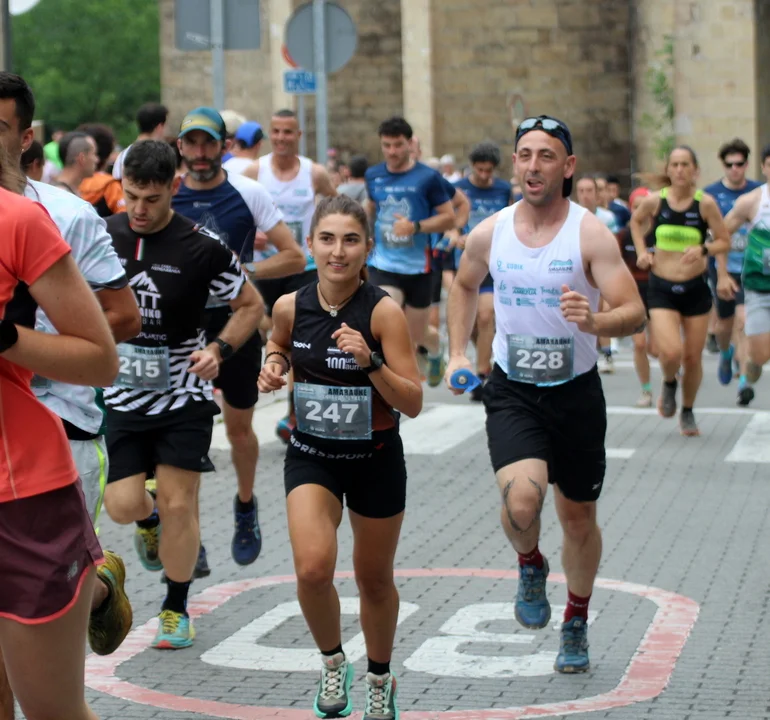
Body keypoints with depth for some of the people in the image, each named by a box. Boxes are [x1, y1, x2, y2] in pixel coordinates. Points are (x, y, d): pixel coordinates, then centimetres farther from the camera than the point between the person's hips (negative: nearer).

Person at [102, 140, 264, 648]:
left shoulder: (202, 248, -12)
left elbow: (251, 305, 0)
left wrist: (219, 350, -15)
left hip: (183, 396, -2)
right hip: (121, 395, 3)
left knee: (179, 504, -2)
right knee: (123, 505, -5)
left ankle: (176, 608, 18)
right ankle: (149, 519, 34)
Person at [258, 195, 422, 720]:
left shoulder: (383, 311, -16)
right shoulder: (290, 307, -7)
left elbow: (412, 404, -16)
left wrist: (370, 361, -30)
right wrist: (274, 366, -4)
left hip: (376, 458, -1)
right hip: (312, 455, 1)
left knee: (375, 579, 14)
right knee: (313, 568, -20)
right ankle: (333, 662, 8)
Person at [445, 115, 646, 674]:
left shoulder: (591, 234, -13)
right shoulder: (490, 233, -4)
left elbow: (636, 313, -19)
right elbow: (465, 286, 18)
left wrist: (594, 322, -40)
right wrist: (458, 352, 10)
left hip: (576, 393, 0)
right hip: (512, 392, 1)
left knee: (579, 518, 12)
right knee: (521, 497, -25)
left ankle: (576, 626, 37)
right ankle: (531, 566, 10)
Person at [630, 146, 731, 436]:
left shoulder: (705, 203, -8)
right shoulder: (655, 201, -5)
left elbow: (724, 242, -3)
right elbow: (636, 221, 17)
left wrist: (703, 249, -22)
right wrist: (641, 251, 4)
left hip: (696, 289, 1)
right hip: (662, 289, 0)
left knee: (693, 357, 7)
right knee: (671, 353, -18)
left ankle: (687, 411, 32)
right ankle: (669, 384, 18)